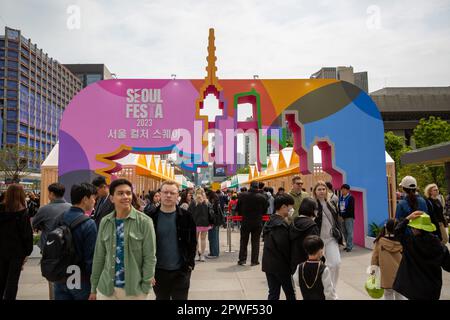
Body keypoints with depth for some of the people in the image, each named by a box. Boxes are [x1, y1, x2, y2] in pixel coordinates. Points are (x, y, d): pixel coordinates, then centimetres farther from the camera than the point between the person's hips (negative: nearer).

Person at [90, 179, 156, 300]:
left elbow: (150, 257, -8)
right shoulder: (105, 222, 1)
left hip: (134, 289, -3)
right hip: (106, 288, 3)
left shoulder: (144, 221, -9)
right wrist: (94, 287, 10)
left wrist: (145, 288, -9)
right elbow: (99, 256, 7)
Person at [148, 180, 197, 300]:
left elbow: (192, 242, 3)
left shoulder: (186, 216, -4)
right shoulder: (151, 217, -3)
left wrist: (190, 263, -3)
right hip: (158, 270, 1)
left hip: (181, 271, -1)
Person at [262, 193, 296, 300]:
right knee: (290, 293, 7)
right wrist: (291, 263, -7)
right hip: (281, 265, -8)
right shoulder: (281, 225, -19)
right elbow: (284, 247, -19)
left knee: (273, 293, 12)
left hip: (268, 264, 8)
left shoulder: (270, 222, 9)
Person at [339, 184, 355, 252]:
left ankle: (349, 246, -2)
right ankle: (347, 245, 18)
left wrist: (343, 215, -17)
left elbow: (350, 209, -13)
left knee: (349, 232, -5)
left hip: (349, 217, -6)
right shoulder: (340, 198, 14)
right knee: (345, 232, 8)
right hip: (342, 217, 6)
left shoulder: (351, 198, -5)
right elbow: (339, 207, 15)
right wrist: (340, 215, -1)